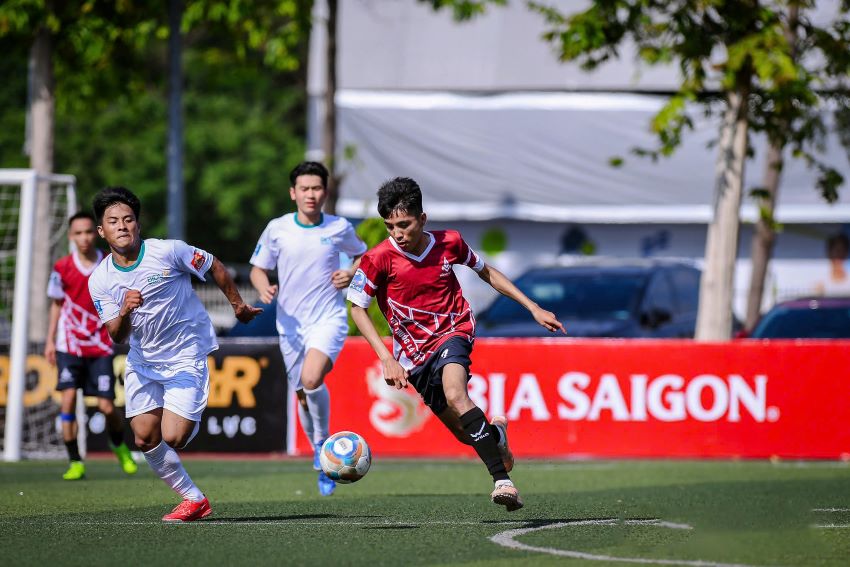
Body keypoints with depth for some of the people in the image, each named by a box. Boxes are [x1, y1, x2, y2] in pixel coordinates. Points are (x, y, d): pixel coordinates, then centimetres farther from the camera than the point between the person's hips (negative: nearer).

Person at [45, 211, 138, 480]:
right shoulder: (62, 267, -3)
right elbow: (57, 305, 9)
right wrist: (50, 341, 7)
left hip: (100, 346, 0)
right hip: (69, 345, 0)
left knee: (106, 407, -2)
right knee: (68, 399, -14)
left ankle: (119, 446, 30)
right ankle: (75, 463, -5)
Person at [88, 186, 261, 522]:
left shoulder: (169, 252, -17)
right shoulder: (100, 280, -8)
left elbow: (214, 267, -1)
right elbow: (117, 336, -9)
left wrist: (238, 305, 10)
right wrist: (124, 312, -31)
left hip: (186, 356, -4)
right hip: (142, 361, 4)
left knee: (173, 438, -14)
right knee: (145, 438, -1)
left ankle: (193, 420, 23)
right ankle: (193, 499, 15)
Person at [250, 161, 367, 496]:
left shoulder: (340, 228, -1)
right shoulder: (277, 229, -1)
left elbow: (362, 254, 17)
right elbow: (258, 269, 9)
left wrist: (351, 273, -4)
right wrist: (263, 288, -13)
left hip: (329, 319, -3)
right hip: (290, 323, 3)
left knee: (311, 379, -28)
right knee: (302, 394, 9)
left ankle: (323, 440, -3)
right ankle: (324, 464, 29)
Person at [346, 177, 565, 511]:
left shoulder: (449, 243, -7)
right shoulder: (379, 259, -14)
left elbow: (485, 272, 12)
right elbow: (357, 309, -4)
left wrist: (533, 308, 12)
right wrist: (387, 359, -15)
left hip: (452, 333, -1)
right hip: (414, 355, 1)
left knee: (455, 394, -33)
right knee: (464, 432, 2)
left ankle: (502, 480, -37)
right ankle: (496, 433, 40)